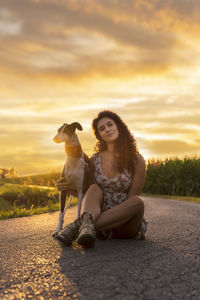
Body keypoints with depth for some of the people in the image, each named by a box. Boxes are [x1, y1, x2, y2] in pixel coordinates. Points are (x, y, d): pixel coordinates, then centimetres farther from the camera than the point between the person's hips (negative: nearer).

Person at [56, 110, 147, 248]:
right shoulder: (95, 160, 4)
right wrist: (68, 188, -5)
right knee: (95, 188, -23)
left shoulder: (137, 161, -5)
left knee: (138, 202, -33)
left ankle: (78, 225, -38)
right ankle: (87, 225, -53)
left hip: (124, 226, -2)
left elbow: (131, 198, -7)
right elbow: (88, 192, 15)